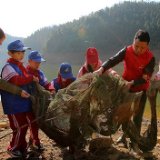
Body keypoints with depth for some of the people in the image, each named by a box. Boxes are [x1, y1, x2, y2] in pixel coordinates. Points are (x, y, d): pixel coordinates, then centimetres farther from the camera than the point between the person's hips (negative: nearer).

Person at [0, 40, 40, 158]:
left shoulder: (20, 66, 14)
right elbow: (17, 80, -30)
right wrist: (31, 78, -21)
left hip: (23, 103, 9)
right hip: (14, 105, -9)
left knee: (24, 126, 15)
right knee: (20, 128, -2)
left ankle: (22, 149, 30)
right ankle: (12, 149, 18)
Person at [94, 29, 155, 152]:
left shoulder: (150, 58, -24)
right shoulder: (127, 51, -18)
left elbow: (145, 79, -24)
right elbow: (113, 60, -25)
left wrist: (132, 83, -40)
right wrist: (102, 69, -43)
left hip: (141, 90, -3)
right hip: (125, 87, 3)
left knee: (138, 116, 1)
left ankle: (134, 141, 16)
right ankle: (124, 134, 37)